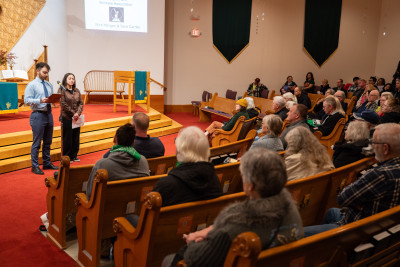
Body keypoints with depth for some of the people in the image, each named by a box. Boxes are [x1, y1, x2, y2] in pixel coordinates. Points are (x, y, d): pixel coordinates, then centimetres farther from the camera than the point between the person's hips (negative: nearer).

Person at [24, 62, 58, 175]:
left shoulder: (49, 85, 13)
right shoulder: (31, 85, -6)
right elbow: (27, 100, -13)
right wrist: (40, 100, -25)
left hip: (49, 114, 7)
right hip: (38, 115, -7)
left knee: (48, 142, 15)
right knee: (37, 142, -3)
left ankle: (47, 163, 27)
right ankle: (35, 166, 6)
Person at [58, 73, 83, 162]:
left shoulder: (77, 90, 10)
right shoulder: (62, 90, -4)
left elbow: (81, 103, 6)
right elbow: (63, 104, -12)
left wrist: (78, 113, -10)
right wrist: (73, 113, -13)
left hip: (76, 118, 5)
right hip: (66, 117, -5)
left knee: (76, 137, 8)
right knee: (67, 138, 1)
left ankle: (74, 156, 19)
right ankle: (66, 157, 11)